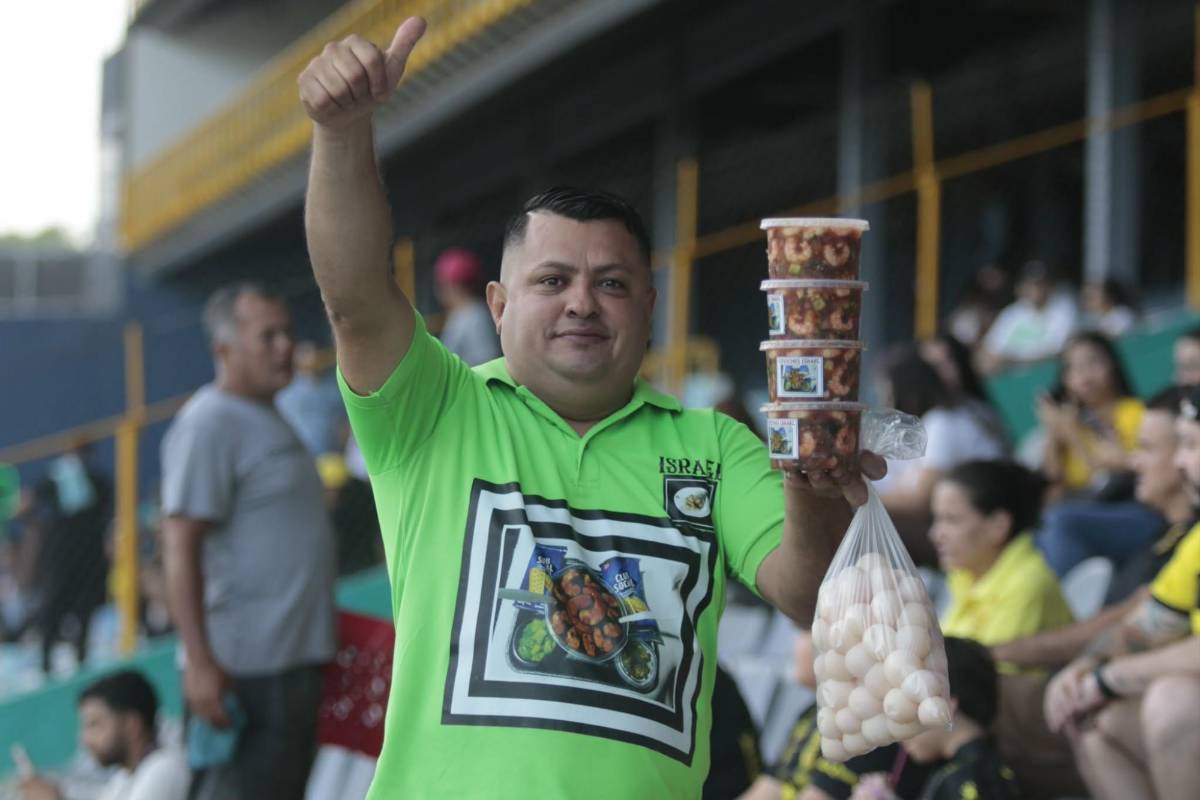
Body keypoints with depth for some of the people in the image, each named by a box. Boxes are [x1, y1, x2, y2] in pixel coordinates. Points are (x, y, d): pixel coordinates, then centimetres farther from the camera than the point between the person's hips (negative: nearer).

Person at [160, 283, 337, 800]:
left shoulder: (269, 420, 18)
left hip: (294, 660, 10)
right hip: (242, 668, -10)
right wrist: (199, 661, -25)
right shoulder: (208, 424, -12)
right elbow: (179, 548, -19)